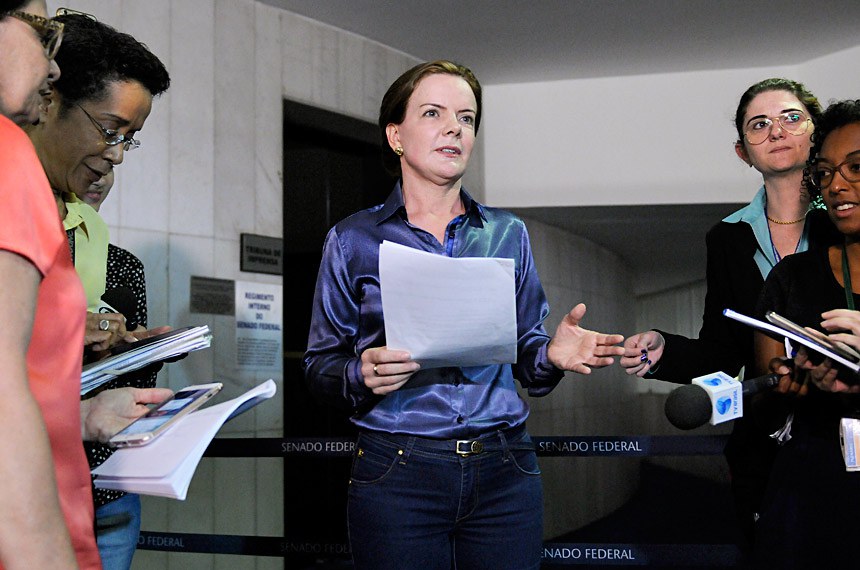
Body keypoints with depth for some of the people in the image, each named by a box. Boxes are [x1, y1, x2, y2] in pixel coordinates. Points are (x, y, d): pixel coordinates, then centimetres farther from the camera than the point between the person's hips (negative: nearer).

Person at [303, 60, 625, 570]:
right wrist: (363, 374, -16)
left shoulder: (508, 234, 9)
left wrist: (553, 355, -9)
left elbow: (523, 356, 12)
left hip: (504, 472, 2)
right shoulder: (353, 240, 2)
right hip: (398, 474, -2)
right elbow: (319, 365, 4)